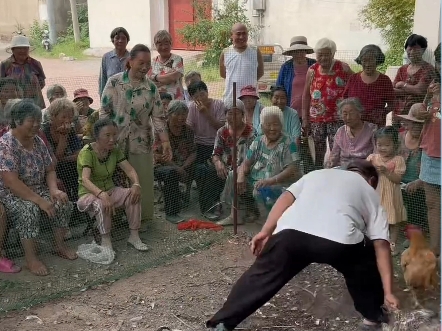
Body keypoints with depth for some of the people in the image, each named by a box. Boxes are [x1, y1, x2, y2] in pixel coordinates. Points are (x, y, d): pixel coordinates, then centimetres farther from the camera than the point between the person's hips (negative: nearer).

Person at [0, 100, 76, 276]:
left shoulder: (38, 142, 2)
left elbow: (50, 170, 8)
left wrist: (53, 190, -13)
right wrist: (40, 201, -29)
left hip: (38, 189, 7)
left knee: (64, 203, -14)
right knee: (29, 209, -34)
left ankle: (60, 245, 5)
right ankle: (31, 258, -21)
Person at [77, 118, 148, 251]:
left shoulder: (115, 150, 1)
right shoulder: (87, 152, -20)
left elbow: (129, 169, -6)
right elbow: (85, 180, -33)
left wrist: (136, 184, -29)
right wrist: (102, 194, -51)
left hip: (110, 191, 6)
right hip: (89, 194, -5)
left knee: (134, 194, -21)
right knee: (101, 204, -38)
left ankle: (134, 235, -12)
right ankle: (105, 240, -21)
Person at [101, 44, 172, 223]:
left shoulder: (151, 88, -1)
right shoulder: (114, 82, -7)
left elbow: (158, 117, 0)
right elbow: (104, 112, -4)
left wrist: (166, 142, -9)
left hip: (141, 143, 1)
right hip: (116, 142, -1)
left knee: (142, 183, 6)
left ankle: (142, 218, 23)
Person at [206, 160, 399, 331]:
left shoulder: (317, 173, 37)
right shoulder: (370, 192, 32)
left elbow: (287, 198, 19)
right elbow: (381, 246, 22)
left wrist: (265, 232, 14)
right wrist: (388, 292, 21)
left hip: (291, 231, 2)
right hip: (339, 240, -1)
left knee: (260, 278, 19)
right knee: (367, 267, 31)